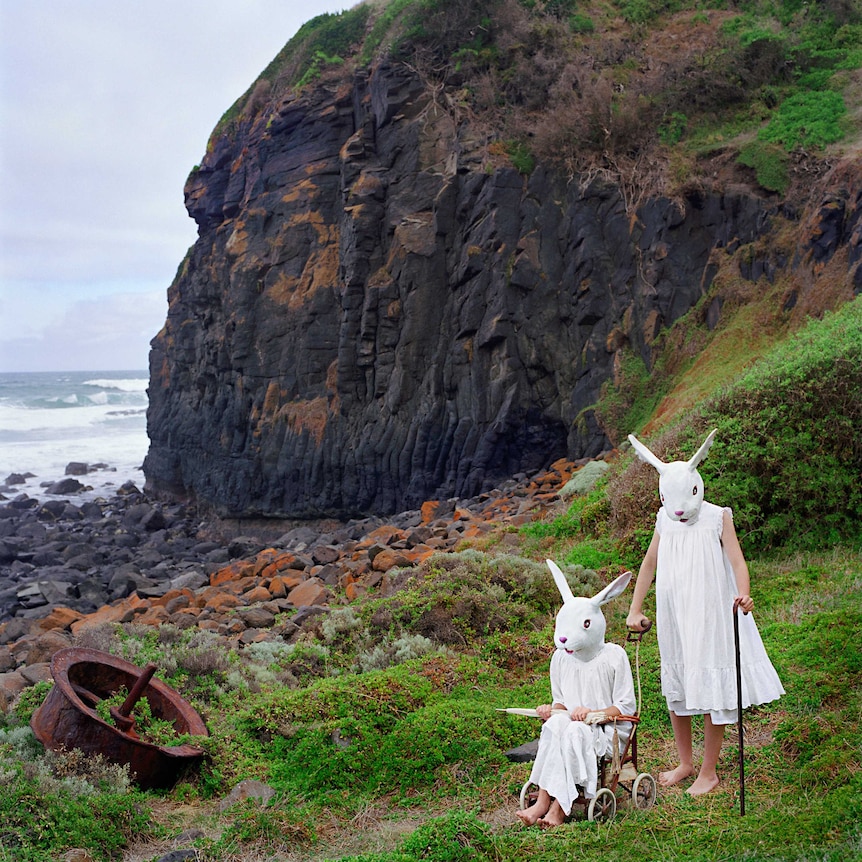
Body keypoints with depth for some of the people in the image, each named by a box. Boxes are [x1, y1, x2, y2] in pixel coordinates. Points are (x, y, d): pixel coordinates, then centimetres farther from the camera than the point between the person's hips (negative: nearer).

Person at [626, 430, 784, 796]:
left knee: (711, 691, 0)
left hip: (711, 618, -5)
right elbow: (649, 563, 13)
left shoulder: (717, 518, -7)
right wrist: (635, 609, 11)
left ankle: (709, 772, 14)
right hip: (673, 620, 5)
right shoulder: (664, 520, 5)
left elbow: (737, 561, -16)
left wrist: (743, 595, -36)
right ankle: (685, 763, 29)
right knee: (675, 689, 12)